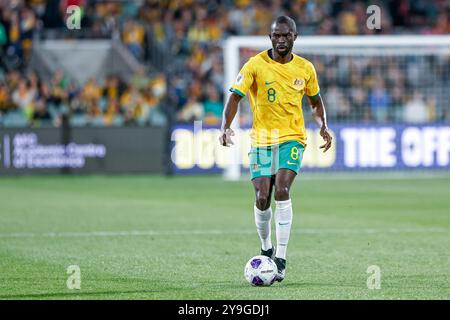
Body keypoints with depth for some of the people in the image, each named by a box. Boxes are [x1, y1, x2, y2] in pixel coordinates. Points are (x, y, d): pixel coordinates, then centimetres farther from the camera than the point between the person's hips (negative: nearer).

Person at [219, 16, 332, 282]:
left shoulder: (305, 68, 4)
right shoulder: (255, 65, -5)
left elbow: (315, 100, 19)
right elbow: (235, 97, -8)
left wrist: (324, 127, 3)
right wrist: (226, 127, -24)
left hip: (292, 139, 0)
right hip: (261, 140, 0)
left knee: (282, 191, -21)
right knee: (262, 200, -4)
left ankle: (281, 258, -18)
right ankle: (266, 248, 25)